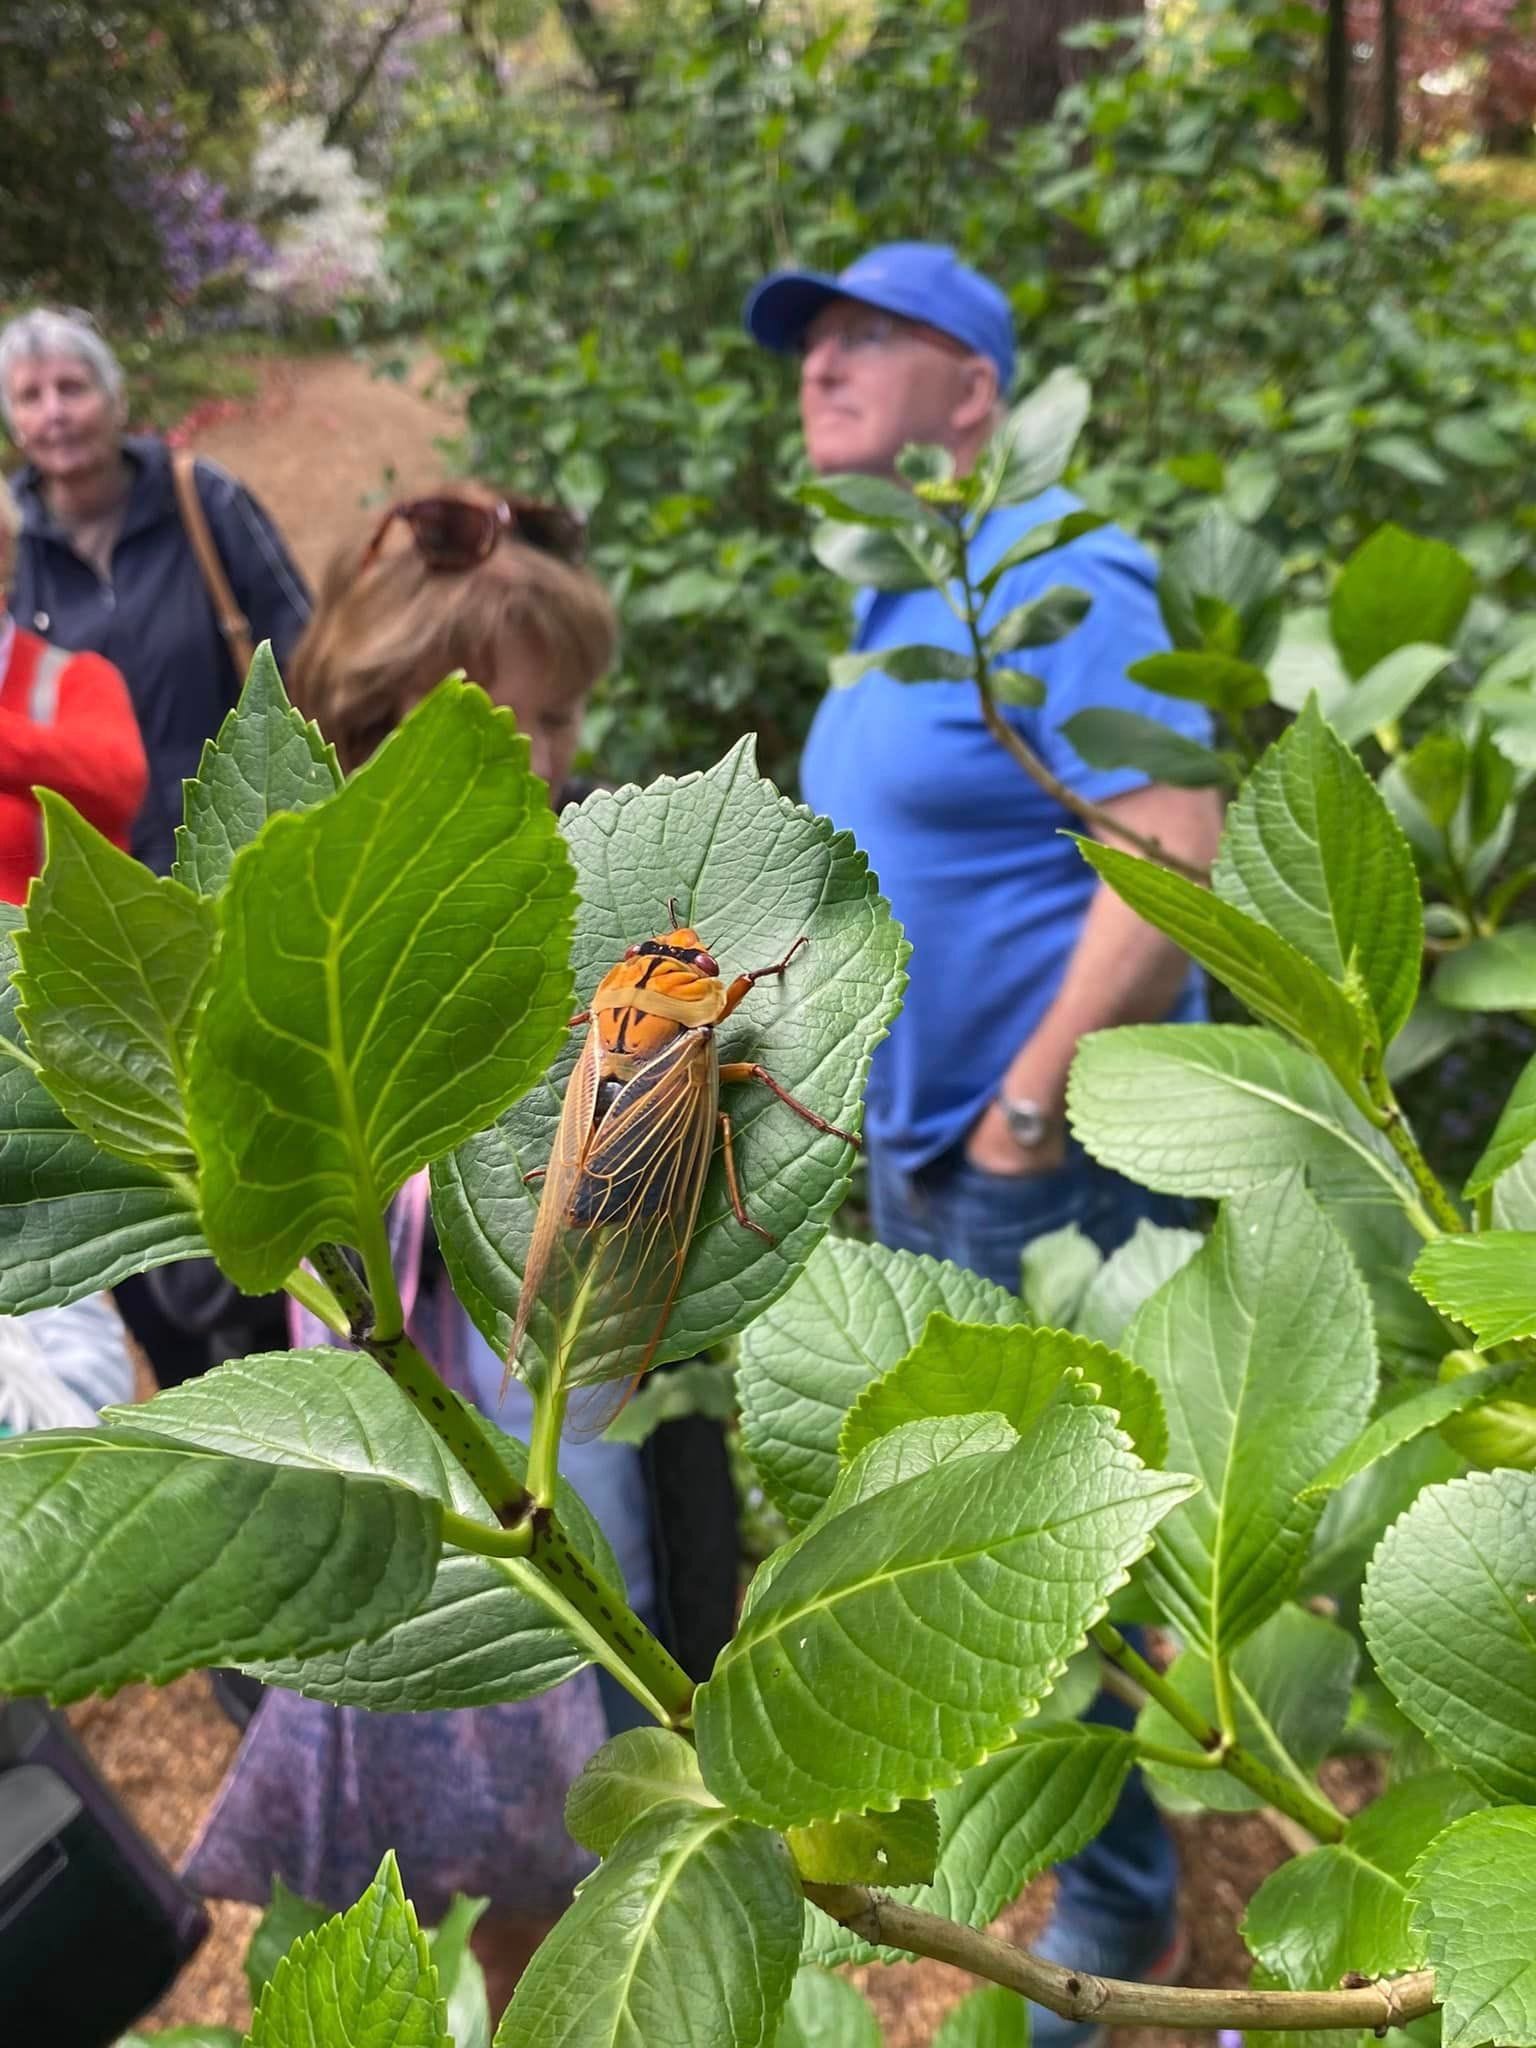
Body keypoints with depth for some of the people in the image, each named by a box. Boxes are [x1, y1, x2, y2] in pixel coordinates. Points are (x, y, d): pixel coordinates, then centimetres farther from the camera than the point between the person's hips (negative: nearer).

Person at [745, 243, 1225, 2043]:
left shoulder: (1056, 575, -17)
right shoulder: (894, 606, 12)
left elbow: (1174, 866, -25)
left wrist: (1028, 1115, -22)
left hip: (1048, 1168, -9)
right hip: (917, 1152, 9)